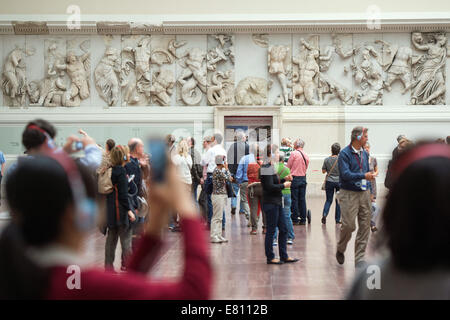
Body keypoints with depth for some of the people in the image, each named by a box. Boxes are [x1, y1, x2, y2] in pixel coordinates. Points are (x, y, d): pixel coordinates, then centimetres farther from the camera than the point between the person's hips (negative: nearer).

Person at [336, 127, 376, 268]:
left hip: (364, 193, 6)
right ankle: (340, 250, 20)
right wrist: (363, 176, -26)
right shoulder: (345, 154, -9)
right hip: (349, 194, -6)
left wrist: (369, 191, 16)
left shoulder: (365, 153, 13)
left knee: (365, 227, 3)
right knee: (349, 225, -8)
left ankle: (359, 259, 10)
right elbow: (346, 174, -19)